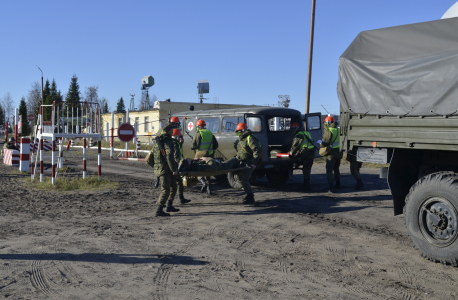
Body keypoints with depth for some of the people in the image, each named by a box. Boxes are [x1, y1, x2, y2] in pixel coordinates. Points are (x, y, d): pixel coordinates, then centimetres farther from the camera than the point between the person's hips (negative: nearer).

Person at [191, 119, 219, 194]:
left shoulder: (198, 134, -7)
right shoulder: (210, 133, 12)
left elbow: (194, 145, -13)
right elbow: (216, 145, 12)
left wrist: (192, 147, 8)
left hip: (200, 155, -6)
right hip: (209, 155, 6)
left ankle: (204, 182, -16)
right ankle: (208, 188, 13)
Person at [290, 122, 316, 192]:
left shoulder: (298, 135, -8)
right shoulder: (306, 133, 22)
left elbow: (295, 146, -7)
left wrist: (292, 154, 9)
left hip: (307, 153, -9)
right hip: (312, 152, 9)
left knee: (306, 170, -5)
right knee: (307, 169, 18)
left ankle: (307, 186, -5)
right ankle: (306, 184, 28)